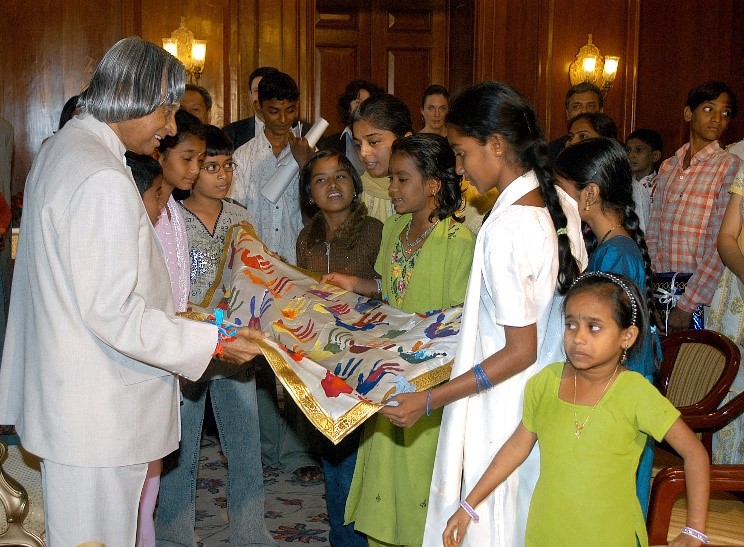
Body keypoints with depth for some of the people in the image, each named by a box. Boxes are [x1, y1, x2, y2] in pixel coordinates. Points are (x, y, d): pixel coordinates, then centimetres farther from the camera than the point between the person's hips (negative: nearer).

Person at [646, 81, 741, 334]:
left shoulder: (730, 166, -5)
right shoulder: (668, 167, 11)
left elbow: (721, 245, -12)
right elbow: (652, 235, 10)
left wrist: (687, 305, -16)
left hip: (702, 289, -4)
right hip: (661, 289, 4)